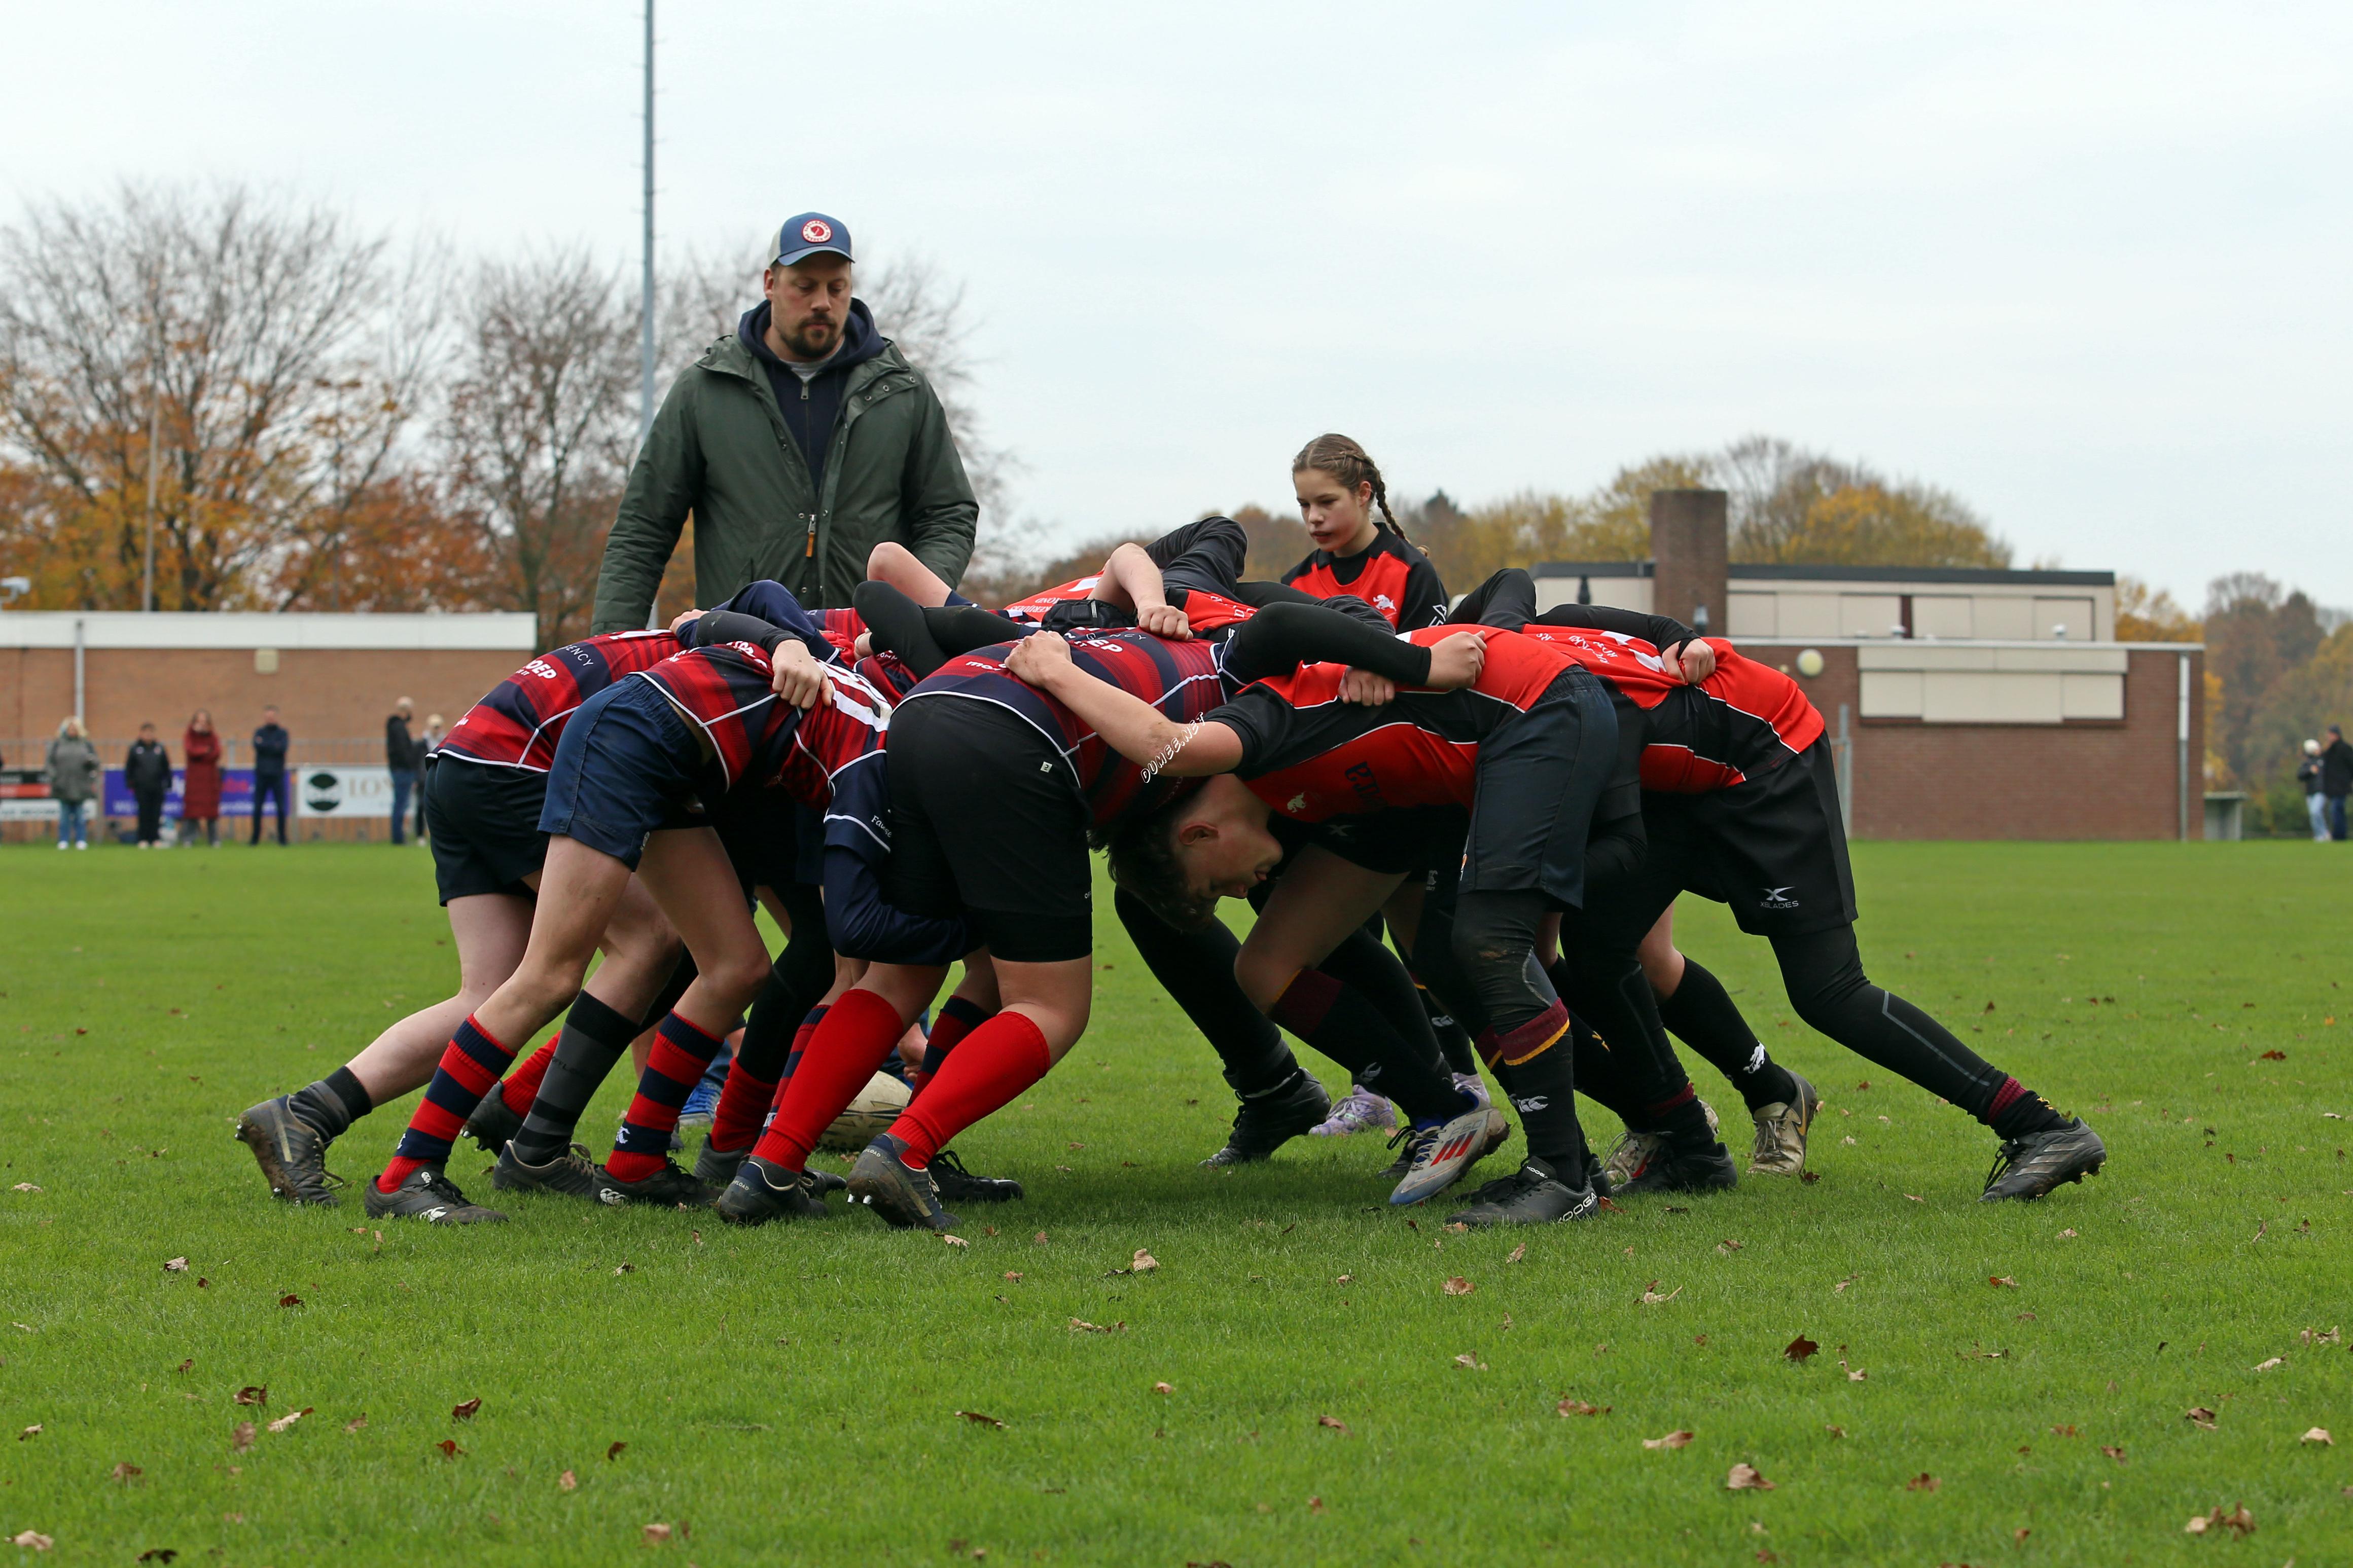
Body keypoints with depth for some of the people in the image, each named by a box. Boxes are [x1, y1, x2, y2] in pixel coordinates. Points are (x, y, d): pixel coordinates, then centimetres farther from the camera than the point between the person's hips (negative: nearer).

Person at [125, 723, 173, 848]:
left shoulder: (160, 748, 9)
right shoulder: (135, 749, 4)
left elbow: (167, 768, 13)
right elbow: (129, 768, 5)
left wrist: (168, 785, 9)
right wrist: (130, 785, -1)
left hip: (157, 788, 2)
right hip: (142, 788, -2)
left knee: (156, 814, 1)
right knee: (144, 813, -1)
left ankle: (156, 839, 5)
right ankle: (143, 839, 3)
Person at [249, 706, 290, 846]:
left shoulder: (282, 733, 6)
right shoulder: (259, 733, 9)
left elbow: (283, 748, -11)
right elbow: (257, 746, -9)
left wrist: (265, 745, -10)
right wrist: (275, 746, -12)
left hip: (278, 776, -1)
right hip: (262, 775, 1)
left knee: (281, 808, -3)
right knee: (257, 808, 0)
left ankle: (282, 838, 4)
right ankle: (255, 838, 7)